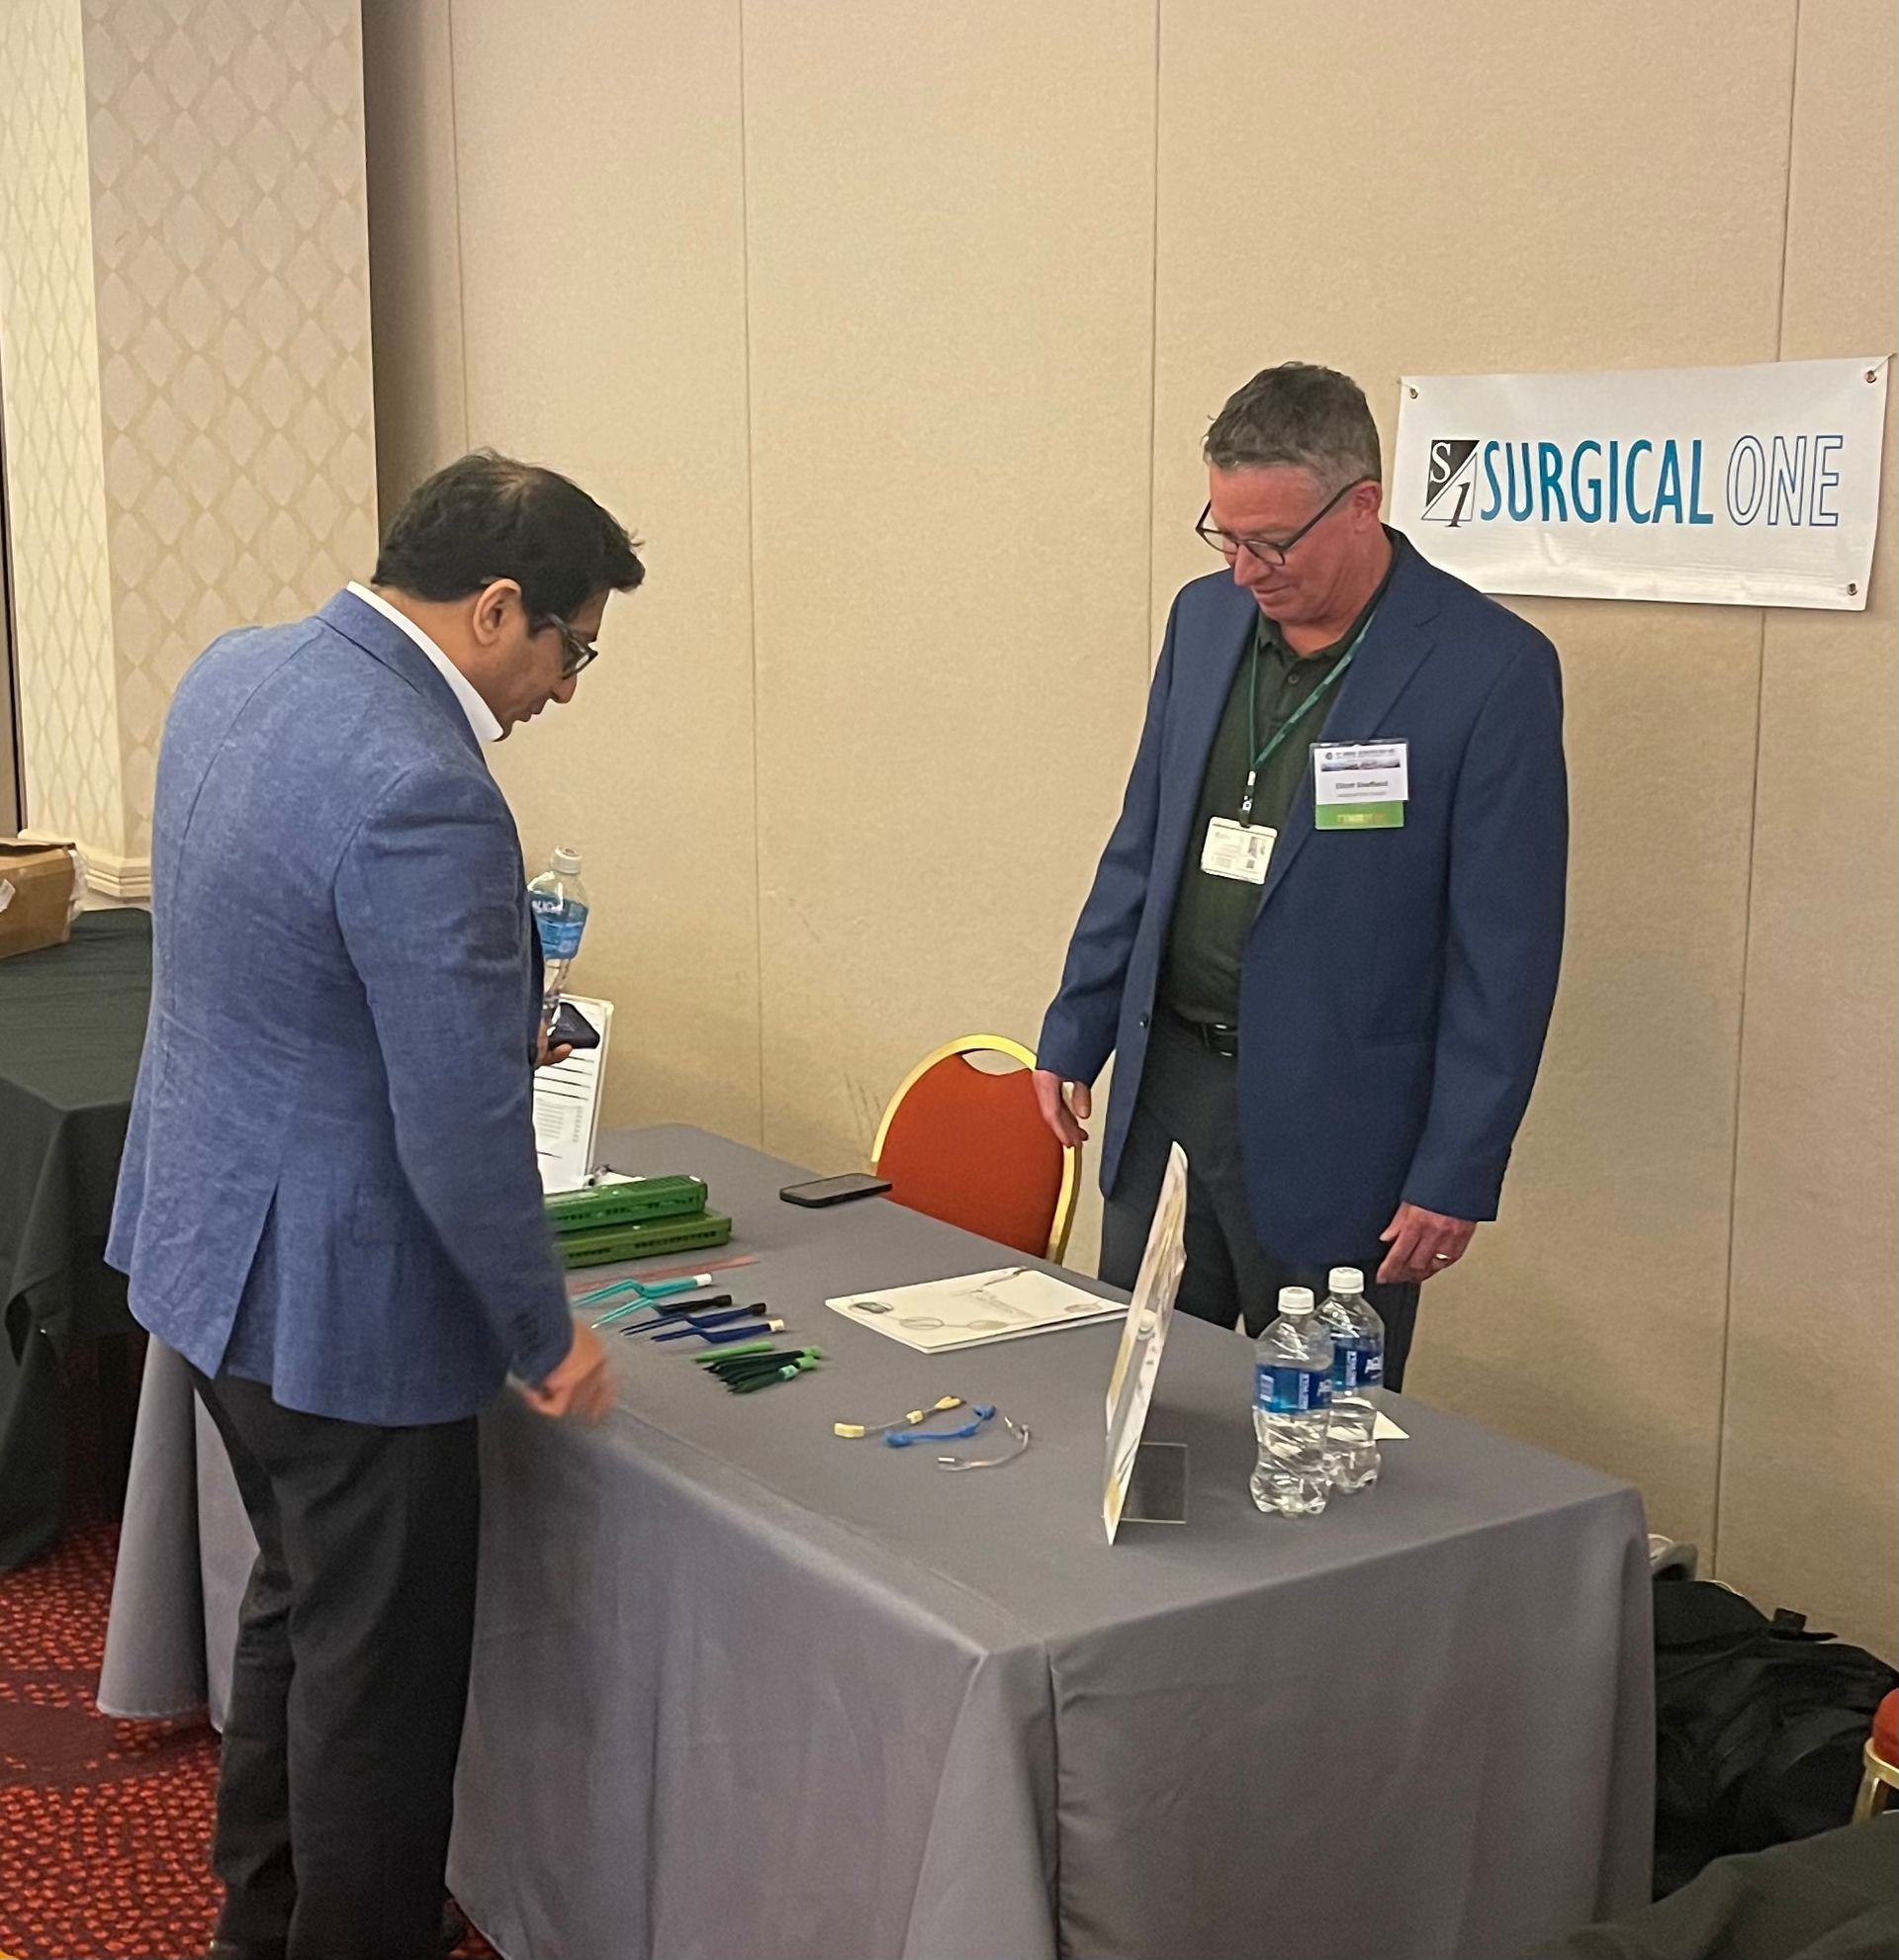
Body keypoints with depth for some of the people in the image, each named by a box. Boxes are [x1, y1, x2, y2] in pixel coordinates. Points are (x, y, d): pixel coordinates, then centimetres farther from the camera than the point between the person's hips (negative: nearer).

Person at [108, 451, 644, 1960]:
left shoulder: (234, 671, 0)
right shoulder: (423, 795, -29)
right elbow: (464, 1132, -26)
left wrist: (495, 1005, 18)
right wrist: (543, 1338, -11)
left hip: (205, 1238, 10)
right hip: (337, 1291, -10)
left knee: (299, 1598, 27)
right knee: (379, 1665, 9)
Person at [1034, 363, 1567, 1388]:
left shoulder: (1491, 669, -14)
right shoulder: (1205, 617, 5)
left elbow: (1505, 948, -12)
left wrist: (1456, 1175, -12)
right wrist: (1074, 1033, 13)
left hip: (1328, 1127, -5)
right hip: (1162, 1080, 5)